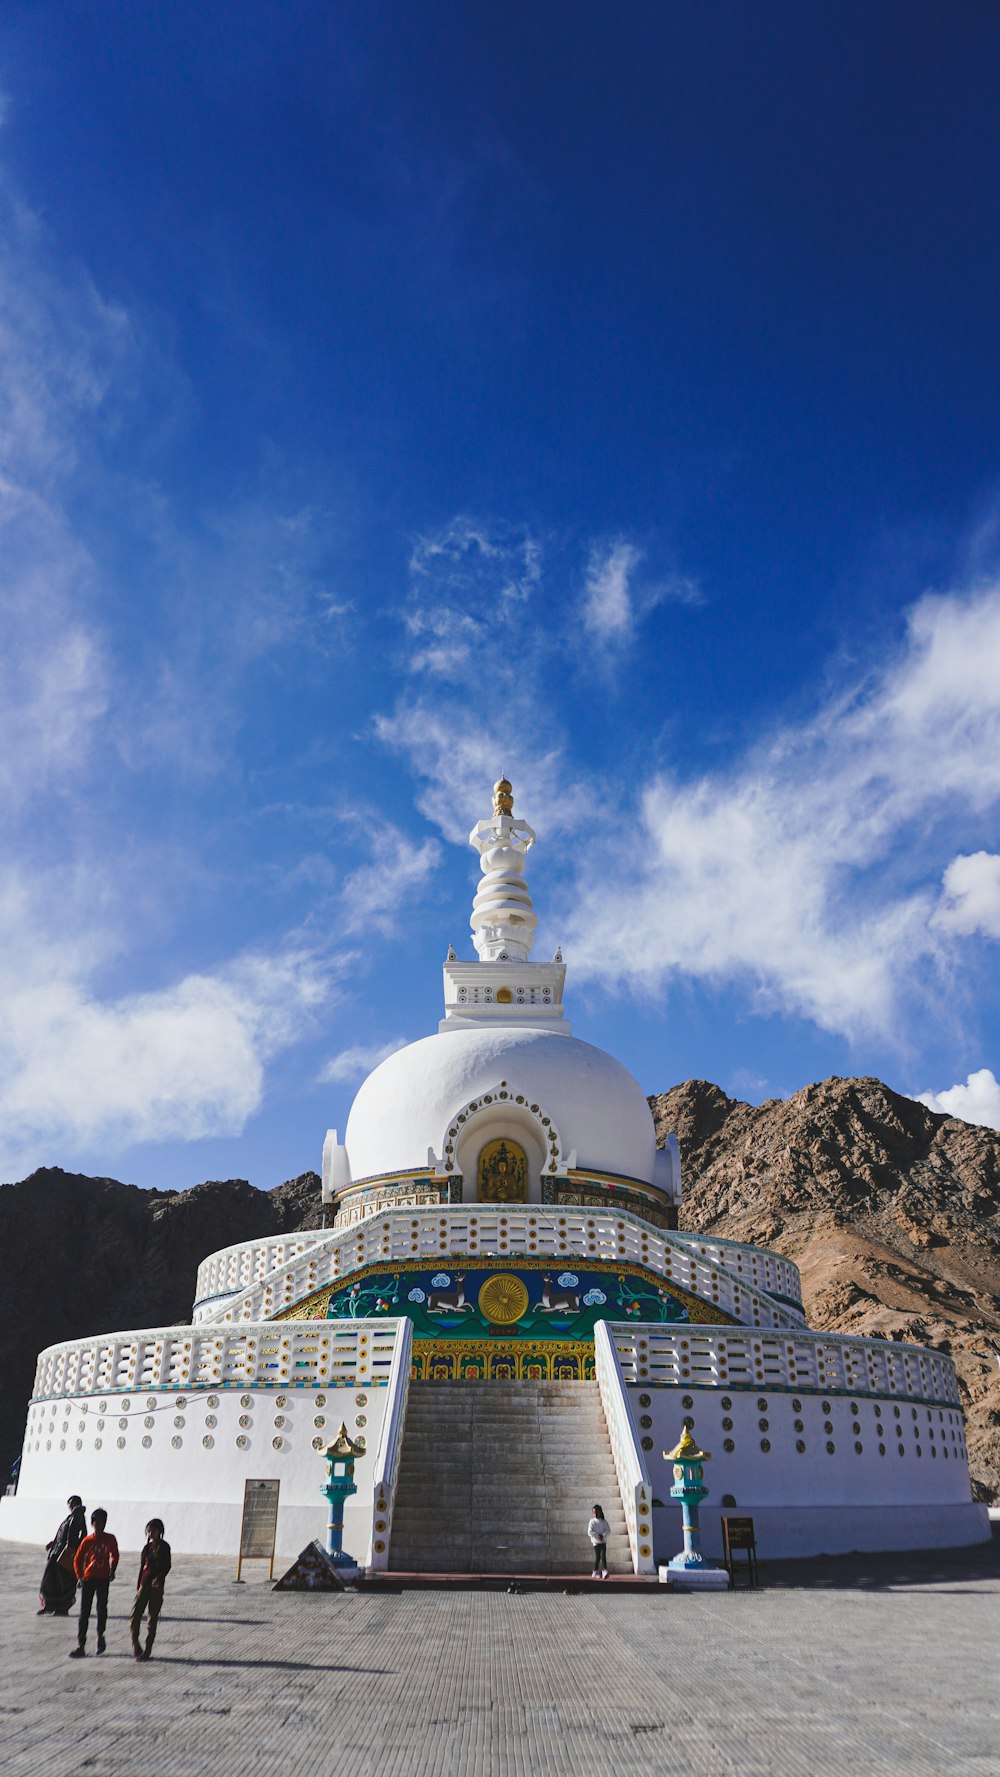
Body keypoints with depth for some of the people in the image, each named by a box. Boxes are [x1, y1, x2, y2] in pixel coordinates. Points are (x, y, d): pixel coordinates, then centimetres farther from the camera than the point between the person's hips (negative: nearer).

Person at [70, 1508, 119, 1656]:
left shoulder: (110, 1539, -1)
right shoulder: (87, 1541, -3)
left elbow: (114, 1556, 6)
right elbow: (77, 1560, 4)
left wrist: (112, 1571, -8)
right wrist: (80, 1577, -5)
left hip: (103, 1578, 0)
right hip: (88, 1578, 0)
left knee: (102, 1608, 0)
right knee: (84, 1612, 0)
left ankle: (100, 1636, 24)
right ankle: (80, 1645, 4)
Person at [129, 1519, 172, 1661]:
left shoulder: (163, 1546, -3)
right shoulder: (148, 1546, 12)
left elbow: (167, 1565, -10)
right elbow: (142, 1567, 18)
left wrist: (159, 1578, -26)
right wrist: (138, 1585, 17)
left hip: (156, 1585, -4)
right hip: (144, 1584, 4)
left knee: (152, 1618, 0)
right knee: (135, 1614, -7)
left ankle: (148, 1650, 9)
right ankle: (135, 1646, 3)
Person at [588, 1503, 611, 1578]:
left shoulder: (604, 1522, 4)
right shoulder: (592, 1522, -2)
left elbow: (608, 1530, -4)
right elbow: (590, 1532, -10)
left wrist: (603, 1535, -20)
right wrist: (597, 1536, -19)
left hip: (603, 1542, 1)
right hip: (596, 1542, -1)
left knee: (603, 1556, -7)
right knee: (597, 1557, 0)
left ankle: (604, 1571, -7)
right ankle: (596, 1572, 12)